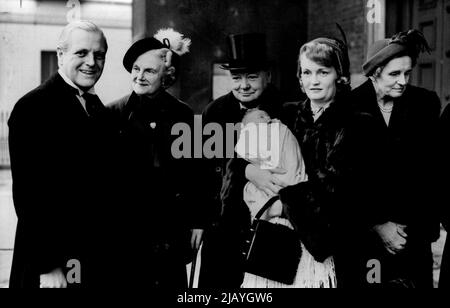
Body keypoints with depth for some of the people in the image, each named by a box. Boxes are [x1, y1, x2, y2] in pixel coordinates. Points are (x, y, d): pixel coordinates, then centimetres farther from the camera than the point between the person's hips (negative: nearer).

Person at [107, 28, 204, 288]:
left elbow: (195, 172, 7)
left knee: (171, 280, 4)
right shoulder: (115, 113, -1)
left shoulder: (182, 115, 4)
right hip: (125, 225, -1)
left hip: (171, 226, 1)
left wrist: (197, 221, 6)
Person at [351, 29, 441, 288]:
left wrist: (428, 223, -5)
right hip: (362, 231, -1)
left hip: (414, 233, 2)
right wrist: (376, 225, -10)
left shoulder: (426, 104, 0)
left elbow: (432, 170, 2)